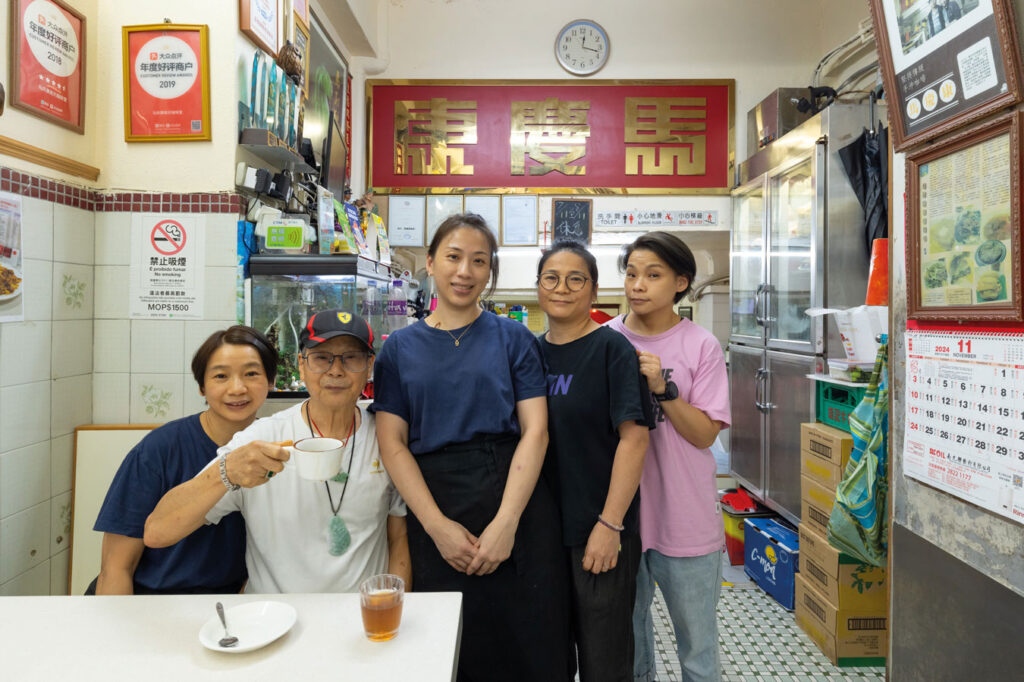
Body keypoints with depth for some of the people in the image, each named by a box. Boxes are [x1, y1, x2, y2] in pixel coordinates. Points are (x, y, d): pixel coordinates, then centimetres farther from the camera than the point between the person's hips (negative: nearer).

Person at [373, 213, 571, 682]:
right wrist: (438, 525, -9)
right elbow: (392, 443, 1)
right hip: (434, 513, 1)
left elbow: (534, 431, -3)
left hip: (516, 506, -1)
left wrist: (505, 522, -14)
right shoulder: (400, 348, 7)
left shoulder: (513, 338, 4)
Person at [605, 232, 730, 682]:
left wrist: (663, 388, -22)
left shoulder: (701, 346, -6)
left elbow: (705, 434, -10)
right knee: (626, 632, 20)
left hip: (685, 520, -2)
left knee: (698, 644, 14)